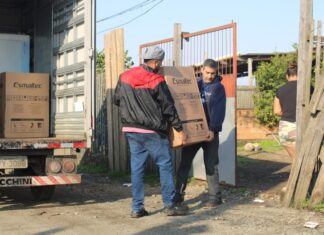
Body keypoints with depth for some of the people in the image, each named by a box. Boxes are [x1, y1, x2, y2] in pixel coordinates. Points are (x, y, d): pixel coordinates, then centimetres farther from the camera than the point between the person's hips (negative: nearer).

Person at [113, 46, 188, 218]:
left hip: (131, 130, 6)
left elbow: (116, 100, 14)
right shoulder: (156, 81, -12)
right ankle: (169, 205, 8)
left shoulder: (124, 77, 3)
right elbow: (169, 108, -9)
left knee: (137, 168, 9)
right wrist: (180, 130, -2)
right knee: (165, 166, 5)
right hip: (153, 132, -5)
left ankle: (137, 208, 10)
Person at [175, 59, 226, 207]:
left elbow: (219, 111, -11)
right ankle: (178, 195, 9)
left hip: (210, 132, -4)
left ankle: (215, 197, 9)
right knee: (184, 163, 3)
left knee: (211, 165, 1)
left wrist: (213, 129, -22)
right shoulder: (195, 84, 9)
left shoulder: (218, 88, -2)